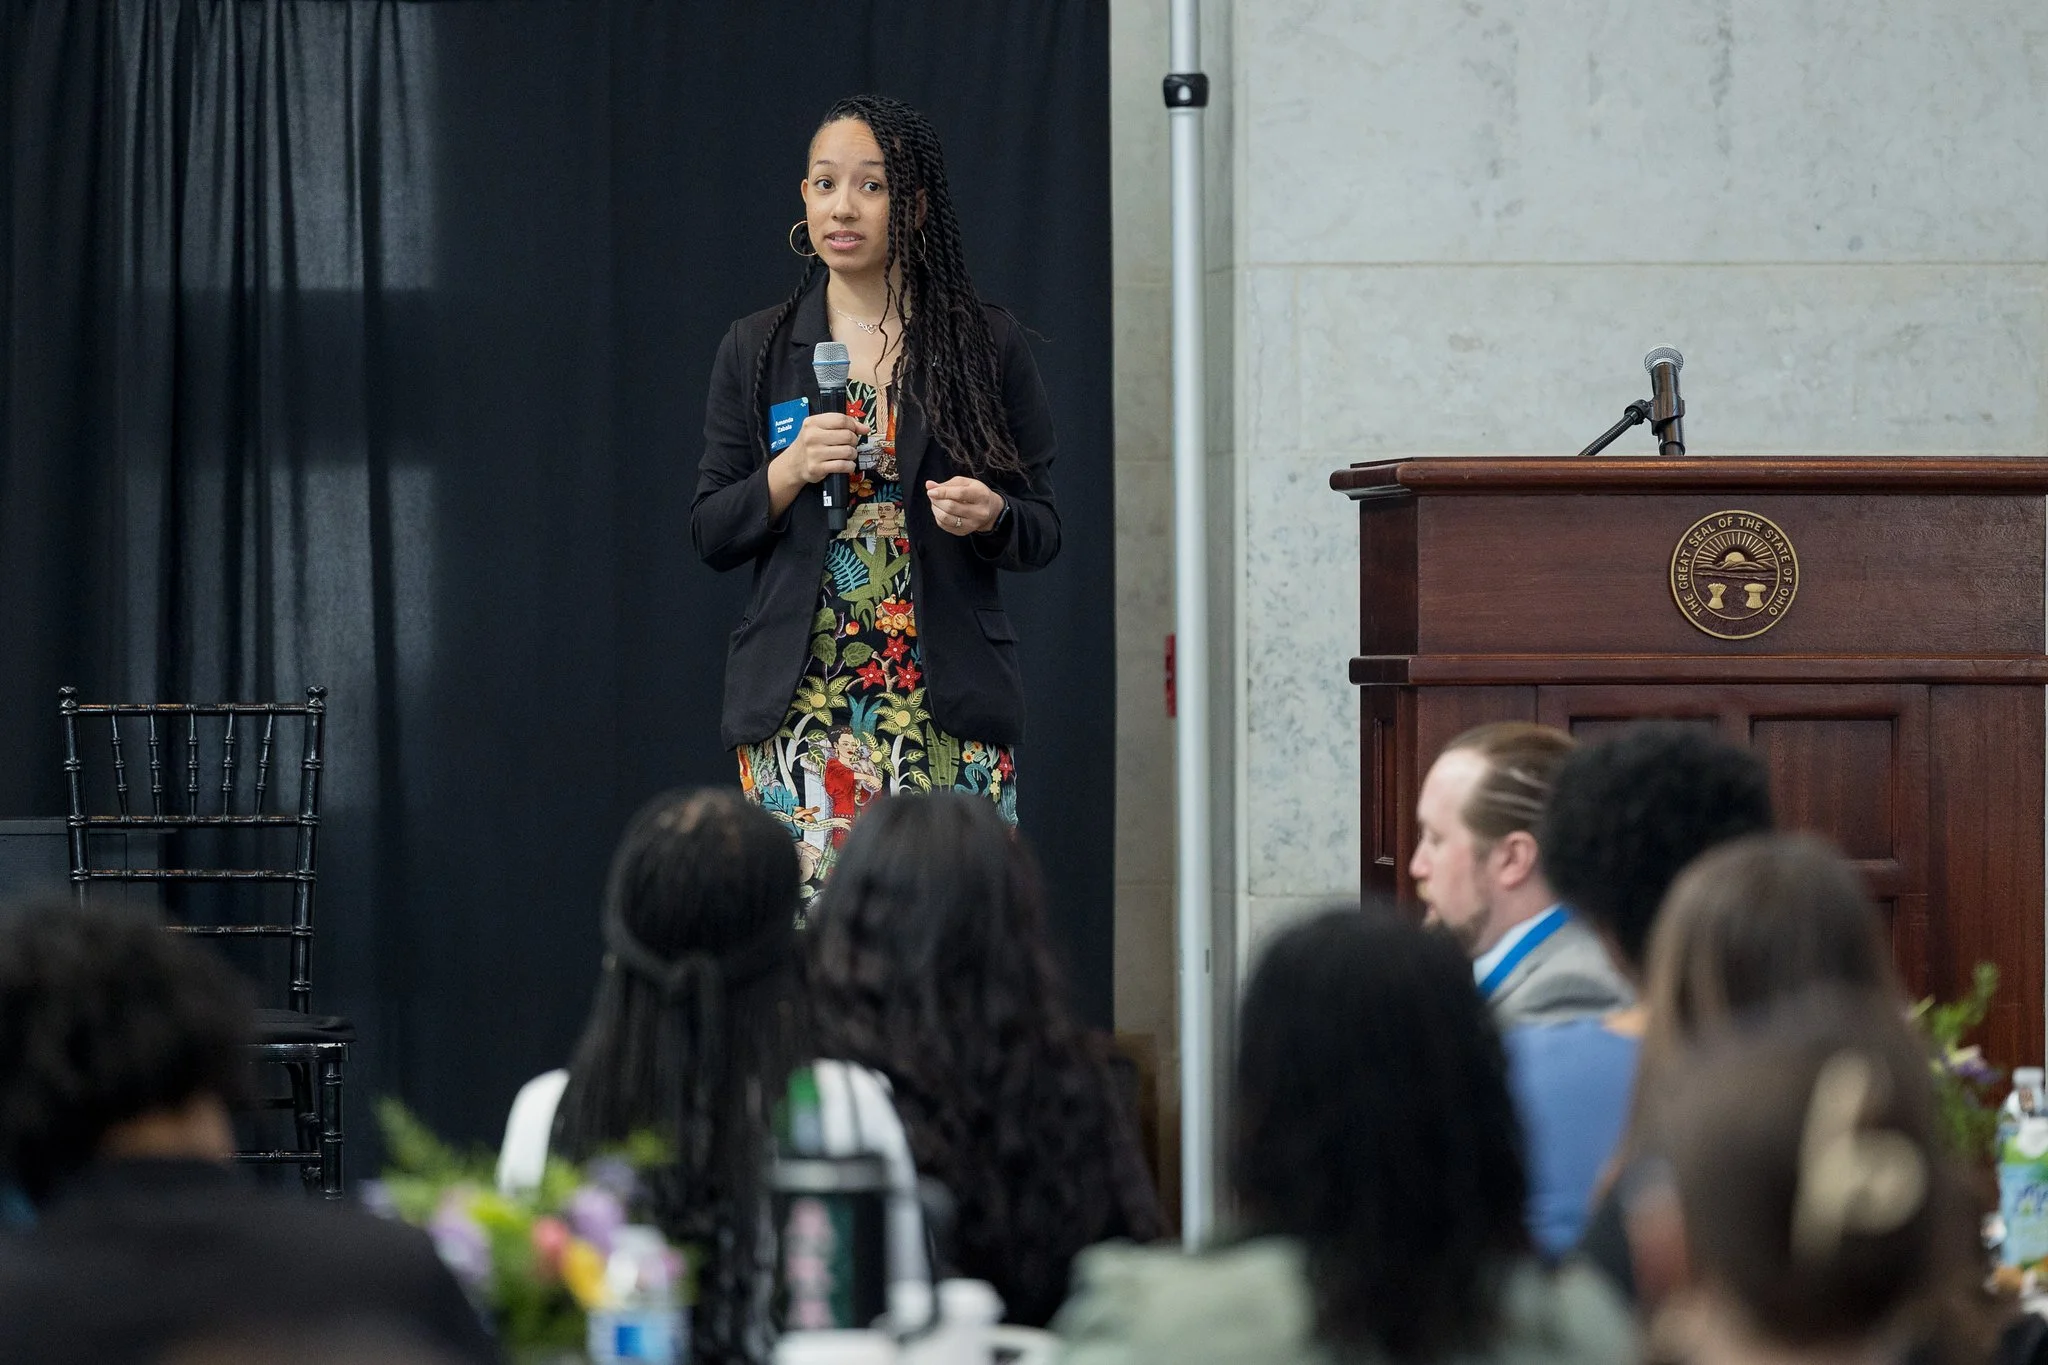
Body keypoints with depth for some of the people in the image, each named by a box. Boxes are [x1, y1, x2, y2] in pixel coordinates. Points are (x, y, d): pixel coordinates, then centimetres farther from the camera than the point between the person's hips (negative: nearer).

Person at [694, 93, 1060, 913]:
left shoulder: (988, 346, 6)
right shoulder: (757, 352, 9)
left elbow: (1042, 532, 9)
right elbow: (710, 535, 9)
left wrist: (990, 515, -13)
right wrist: (790, 471, -8)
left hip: (947, 704, 0)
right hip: (799, 707, 1)